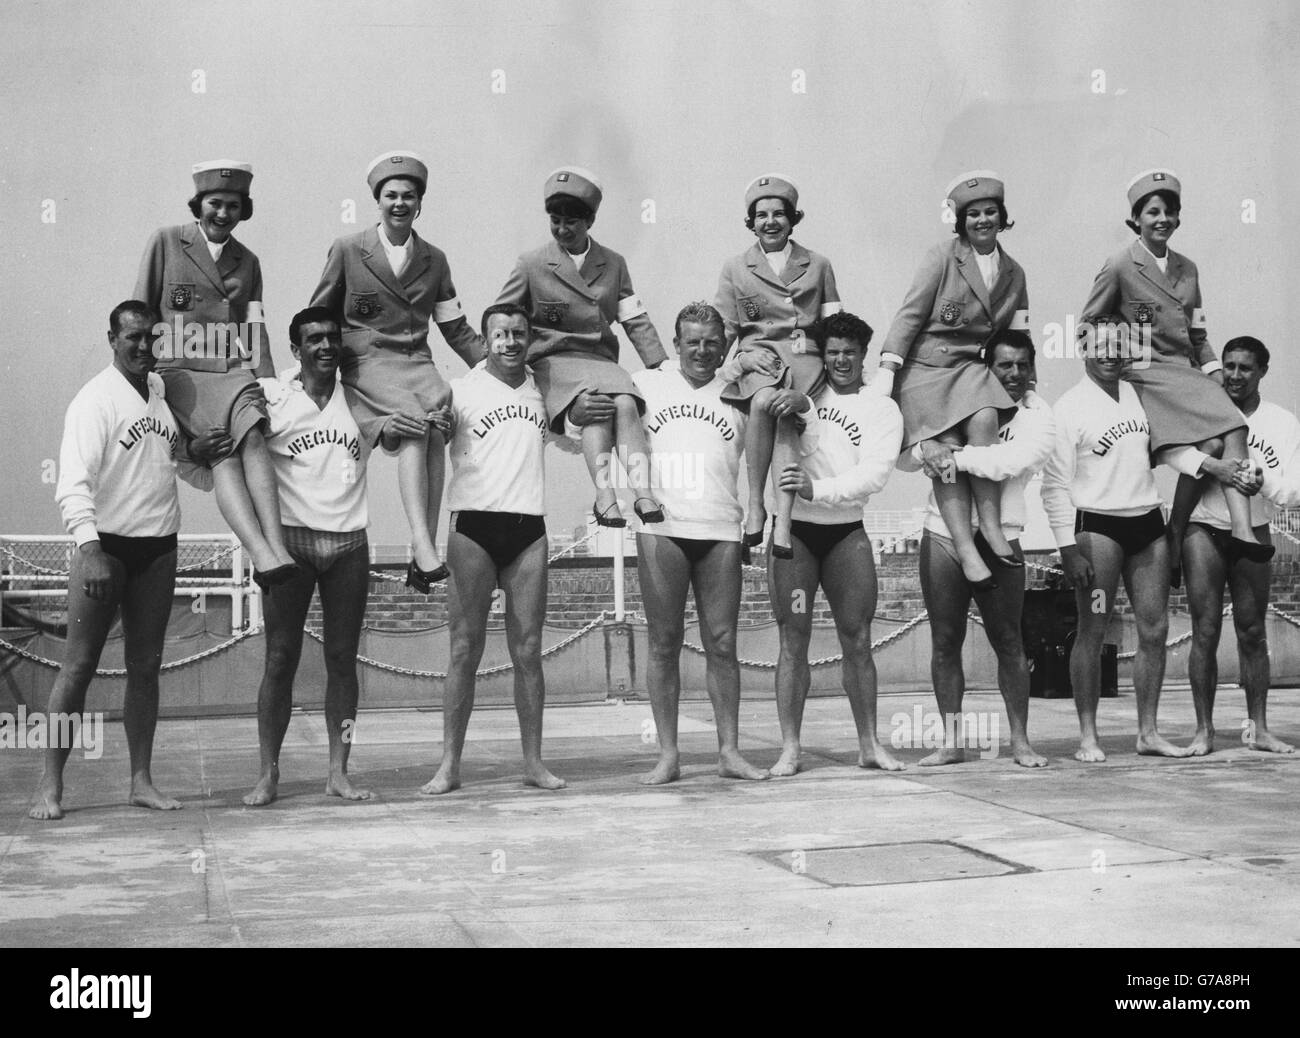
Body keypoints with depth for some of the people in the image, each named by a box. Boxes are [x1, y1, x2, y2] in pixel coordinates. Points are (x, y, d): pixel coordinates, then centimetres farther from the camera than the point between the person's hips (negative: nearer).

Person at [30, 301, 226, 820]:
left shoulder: (165, 392, 9)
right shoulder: (95, 399, -10)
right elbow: (74, 483, -20)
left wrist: (200, 451, 0)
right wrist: (89, 549, -32)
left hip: (158, 548, 6)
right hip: (105, 547, -6)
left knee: (145, 666, 9)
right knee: (79, 665, -4)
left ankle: (141, 780, 15)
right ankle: (50, 785, 2)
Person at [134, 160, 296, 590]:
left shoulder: (248, 262, 22)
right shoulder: (165, 242, 10)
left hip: (232, 373, 3)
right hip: (178, 371, -3)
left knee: (252, 437, -30)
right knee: (224, 451, -29)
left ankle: (277, 548, -44)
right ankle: (262, 554, -46)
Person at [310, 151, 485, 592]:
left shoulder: (434, 260, 16)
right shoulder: (347, 250, 6)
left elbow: (456, 328, 20)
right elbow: (318, 317, 13)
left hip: (418, 362, 3)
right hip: (367, 363, -3)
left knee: (436, 429, -27)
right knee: (415, 425, -32)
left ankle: (422, 556, -30)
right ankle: (422, 544, -41)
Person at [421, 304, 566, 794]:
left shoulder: (542, 389, 12)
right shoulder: (461, 390, 1)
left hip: (530, 528, 3)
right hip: (474, 526, -3)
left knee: (528, 651, 4)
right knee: (466, 649, -2)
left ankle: (533, 762, 9)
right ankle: (449, 765, 2)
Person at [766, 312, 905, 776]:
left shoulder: (881, 409, 7)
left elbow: (874, 473, -7)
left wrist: (818, 489, -20)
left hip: (847, 532, 1)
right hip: (793, 529, -1)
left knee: (857, 641, 2)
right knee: (794, 640, -3)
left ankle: (869, 744, 11)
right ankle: (789, 749, 0)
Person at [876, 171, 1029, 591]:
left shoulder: (1014, 273, 15)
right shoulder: (942, 258, 0)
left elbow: (1016, 338, 22)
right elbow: (910, 315, -4)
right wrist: (887, 368, -11)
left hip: (972, 367, 3)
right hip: (926, 367, -3)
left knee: (985, 419, -30)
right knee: (946, 449, -23)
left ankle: (990, 529, -24)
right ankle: (966, 550, -26)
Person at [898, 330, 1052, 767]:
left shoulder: (1038, 417, 2)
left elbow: (1012, 462, -18)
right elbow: (902, 460, 7)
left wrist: (956, 456, -17)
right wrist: (927, 448, -14)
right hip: (942, 534, 2)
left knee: (1008, 641, 2)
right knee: (944, 642, 4)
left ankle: (1020, 740, 12)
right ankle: (951, 742, 13)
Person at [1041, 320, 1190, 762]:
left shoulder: (1138, 394, 11)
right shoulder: (1068, 407, -7)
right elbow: (1055, 484, -10)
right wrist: (1067, 547, -15)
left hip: (1148, 520, 6)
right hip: (1097, 525, -6)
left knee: (1154, 629, 4)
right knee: (1092, 631, -4)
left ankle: (1148, 731, 12)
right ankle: (1088, 736, 1)